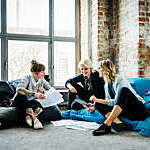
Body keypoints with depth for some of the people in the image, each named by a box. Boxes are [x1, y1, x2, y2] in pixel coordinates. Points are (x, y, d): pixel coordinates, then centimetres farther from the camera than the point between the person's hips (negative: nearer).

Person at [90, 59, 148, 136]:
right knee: (99, 105, -8)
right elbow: (109, 102, 13)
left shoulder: (119, 80, -14)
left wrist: (97, 100, -22)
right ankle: (119, 123, -33)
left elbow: (116, 101, -22)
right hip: (127, 113, 7)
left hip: (138, 110, -7)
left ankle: (106, 124, -41)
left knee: (123, 90, -34)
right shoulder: (107, 84, 10)